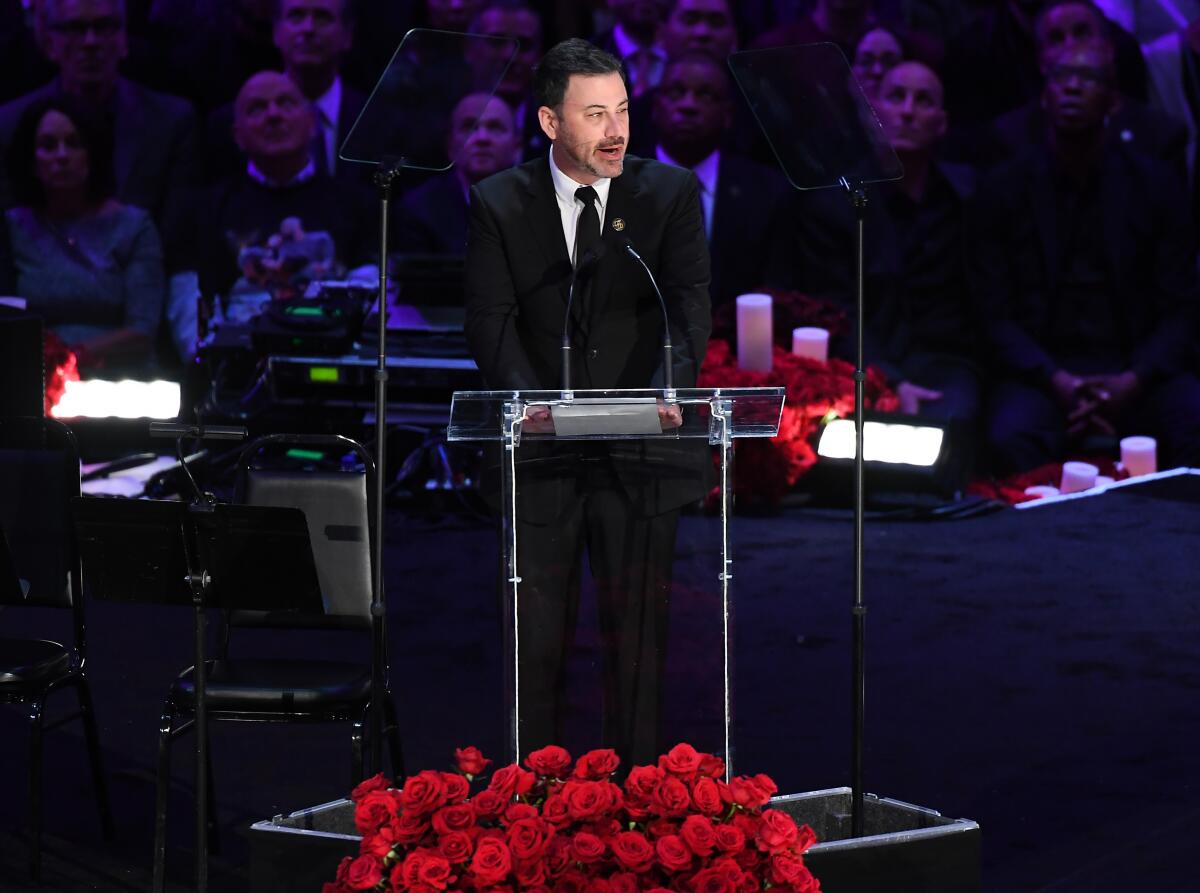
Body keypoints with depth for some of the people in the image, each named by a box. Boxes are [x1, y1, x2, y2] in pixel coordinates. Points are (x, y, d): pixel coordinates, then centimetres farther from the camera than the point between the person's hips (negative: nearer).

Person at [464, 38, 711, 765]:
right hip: (543, 458, 0)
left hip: (641, 456, 0)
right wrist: (528, 398, -28)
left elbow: (689, 300, -10)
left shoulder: (671, 193, 2)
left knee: (638, 636, 3)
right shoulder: (500, 204, 2)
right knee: (538, 640, 4)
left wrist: (669, 387, -29)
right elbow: (491, 319, -8)